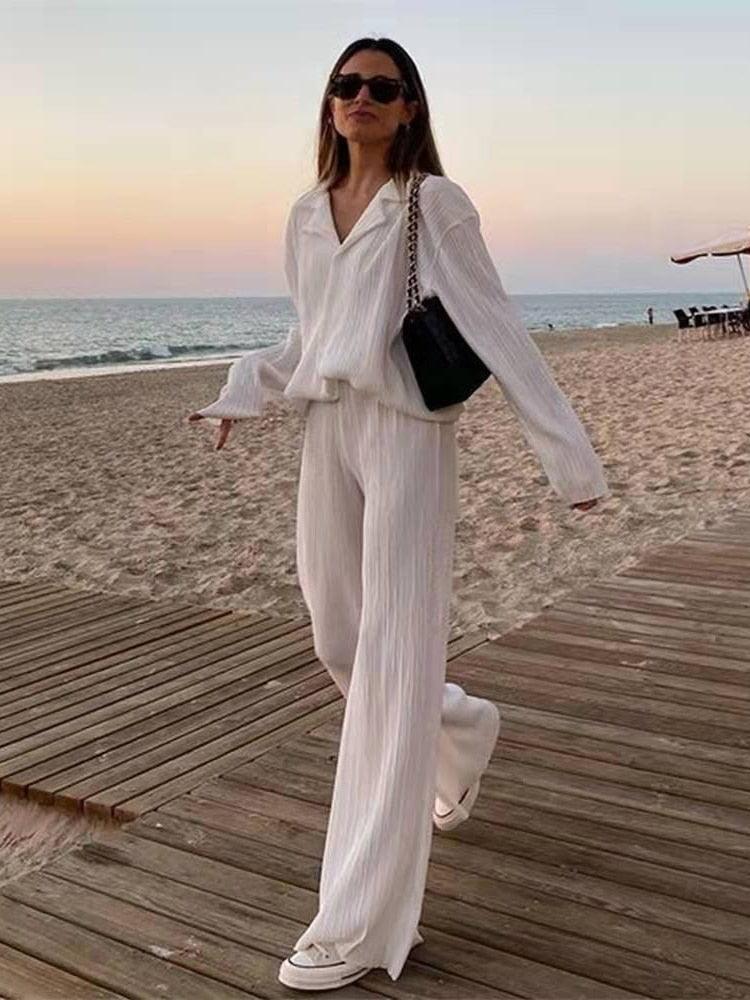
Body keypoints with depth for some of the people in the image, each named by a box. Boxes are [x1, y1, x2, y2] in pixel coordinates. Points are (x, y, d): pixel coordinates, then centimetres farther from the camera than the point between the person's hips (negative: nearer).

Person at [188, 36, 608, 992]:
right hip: (325, 433, 6)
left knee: (392, 659, -6)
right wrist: (241, 394, 9)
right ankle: (464, 727, 44)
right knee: (340, 643, 12)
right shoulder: (307, 213, 14)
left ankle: (359, 922, 0)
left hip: (406, 432, -6)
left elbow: (495, 327, -6)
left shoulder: (435, 204, -2)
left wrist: (564, 449, -9)